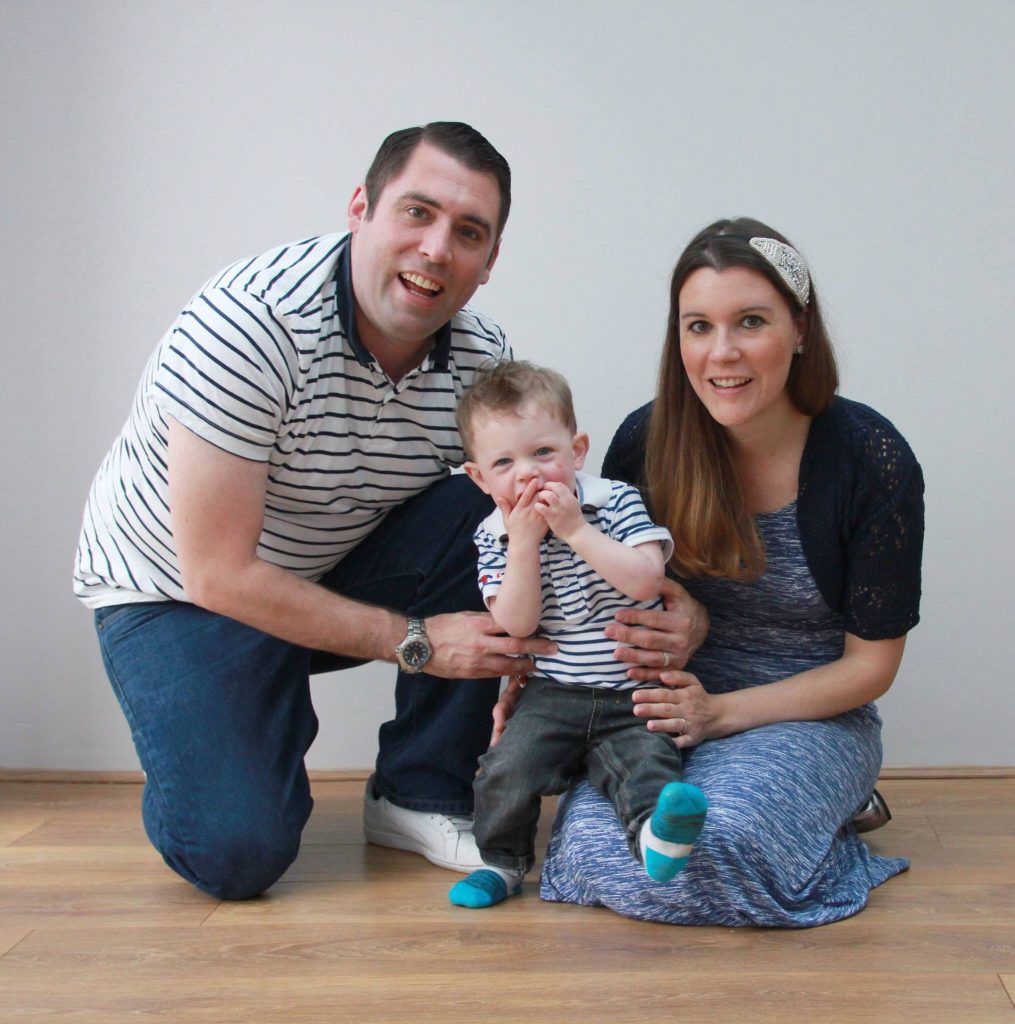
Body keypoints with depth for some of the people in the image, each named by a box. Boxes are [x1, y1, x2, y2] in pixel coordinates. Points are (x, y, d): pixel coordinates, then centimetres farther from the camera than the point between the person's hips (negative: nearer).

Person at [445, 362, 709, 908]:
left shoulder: (616, 502, -3)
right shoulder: (494, 536, 2)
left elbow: (646, 581, -18)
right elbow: (516, 624, -8)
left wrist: (575, 530, -20)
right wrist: (524, 541, -17)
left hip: (632, 696, -1)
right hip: (551, 694, 1)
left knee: (647, 763, -26)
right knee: (508, 770, -16)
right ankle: (502, 859, 6)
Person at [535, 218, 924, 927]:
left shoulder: (874, 461, -14)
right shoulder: (648, 441, -8)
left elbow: (871, 663, -7)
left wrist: (721, 710, -17)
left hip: (809, 714, -2)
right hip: (672, 703, 3)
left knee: (716, 841, -32)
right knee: (597, 852, -25)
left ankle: (827, 810, 2)